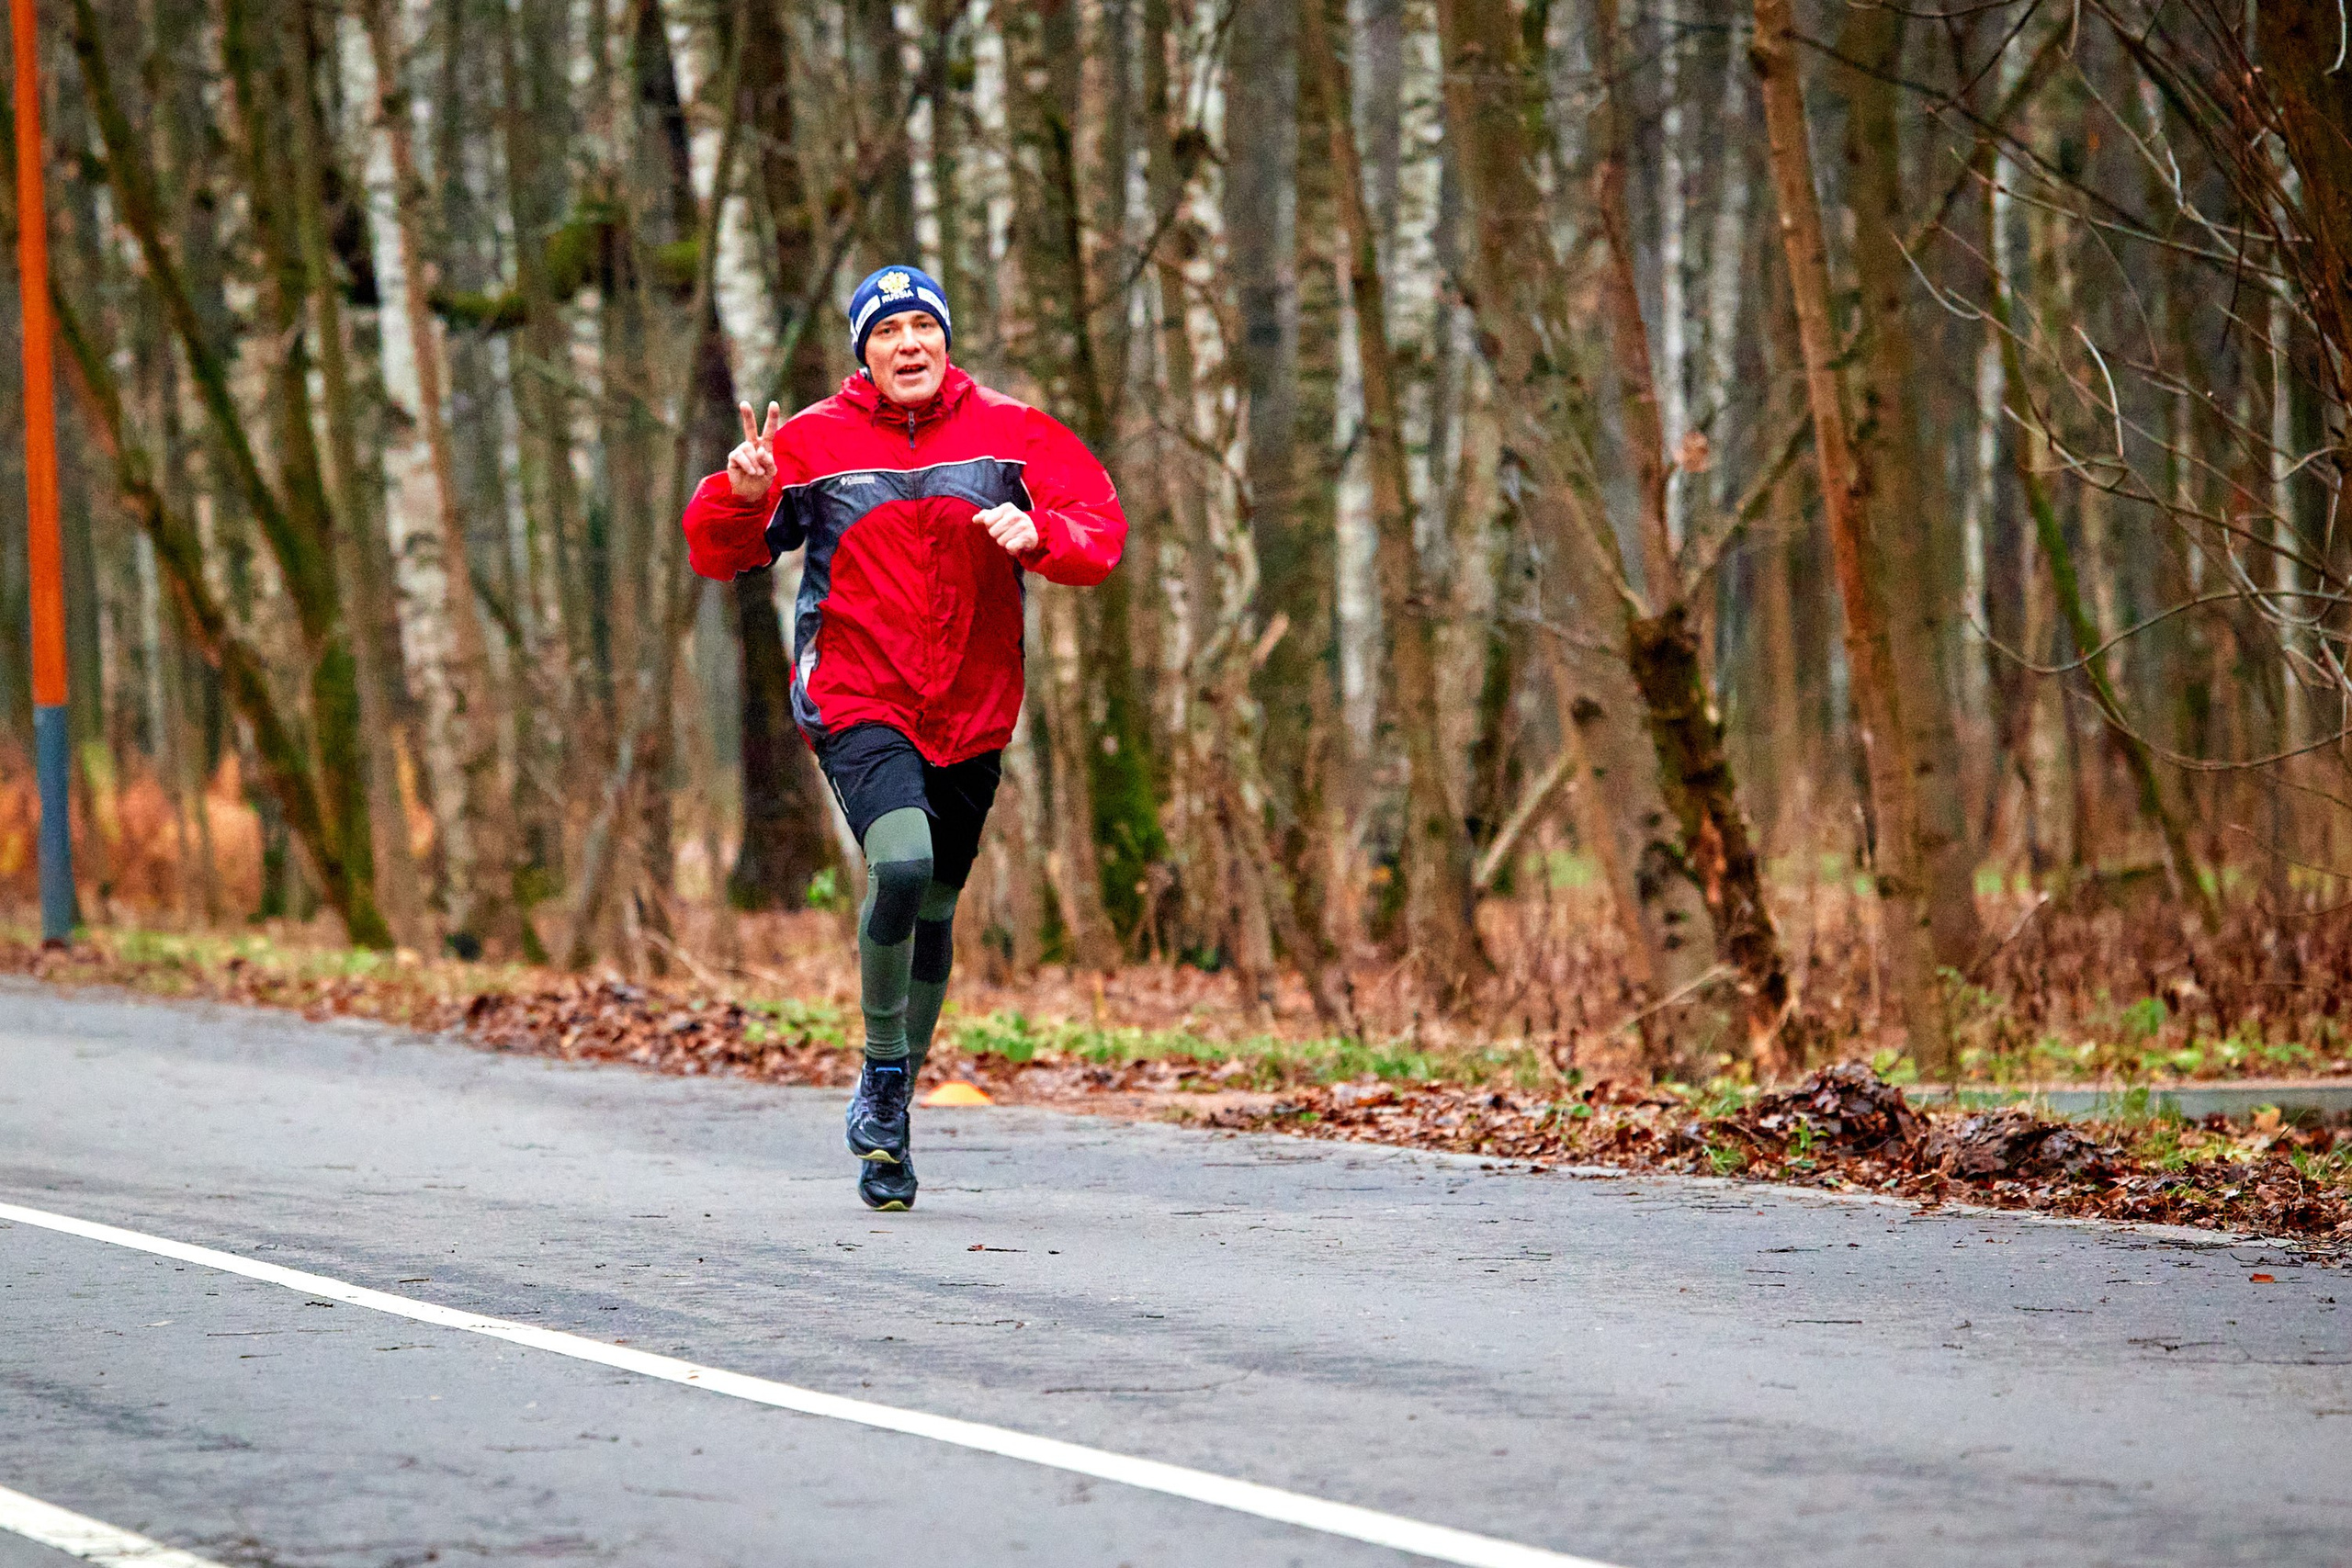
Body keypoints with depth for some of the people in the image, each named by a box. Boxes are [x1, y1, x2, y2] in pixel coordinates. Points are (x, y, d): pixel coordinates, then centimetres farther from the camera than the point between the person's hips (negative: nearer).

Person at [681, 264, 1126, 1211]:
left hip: (970, 712, 3)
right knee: (901, 864, -27)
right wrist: (741, 496, -21)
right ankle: (881, 1073, -8)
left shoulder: (1009, 434, 2)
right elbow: (718, 555, 0)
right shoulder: (812, 443, -2)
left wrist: (1038, 534, -22)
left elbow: (1102, 527, -1)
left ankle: (889, 1119, 30)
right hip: (856, 701, -3)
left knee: (933, 911, 12)